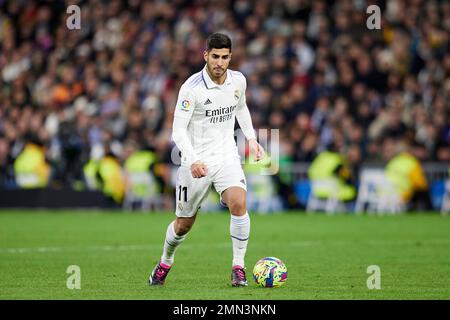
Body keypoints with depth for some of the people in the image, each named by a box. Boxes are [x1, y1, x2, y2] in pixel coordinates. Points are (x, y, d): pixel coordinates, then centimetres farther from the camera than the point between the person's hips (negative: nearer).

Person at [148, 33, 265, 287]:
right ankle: (165, 263, 39)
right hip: (196, 161, -3)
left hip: (227, 156, 3)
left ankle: (238, 268, -12)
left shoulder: (238, 81, -1)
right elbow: (179, 130, -18)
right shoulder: (192, 88, -17)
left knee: (239, 204, -24)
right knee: (184, 224, 8)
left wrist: (251, 138, 12)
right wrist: (192, 161, -32)